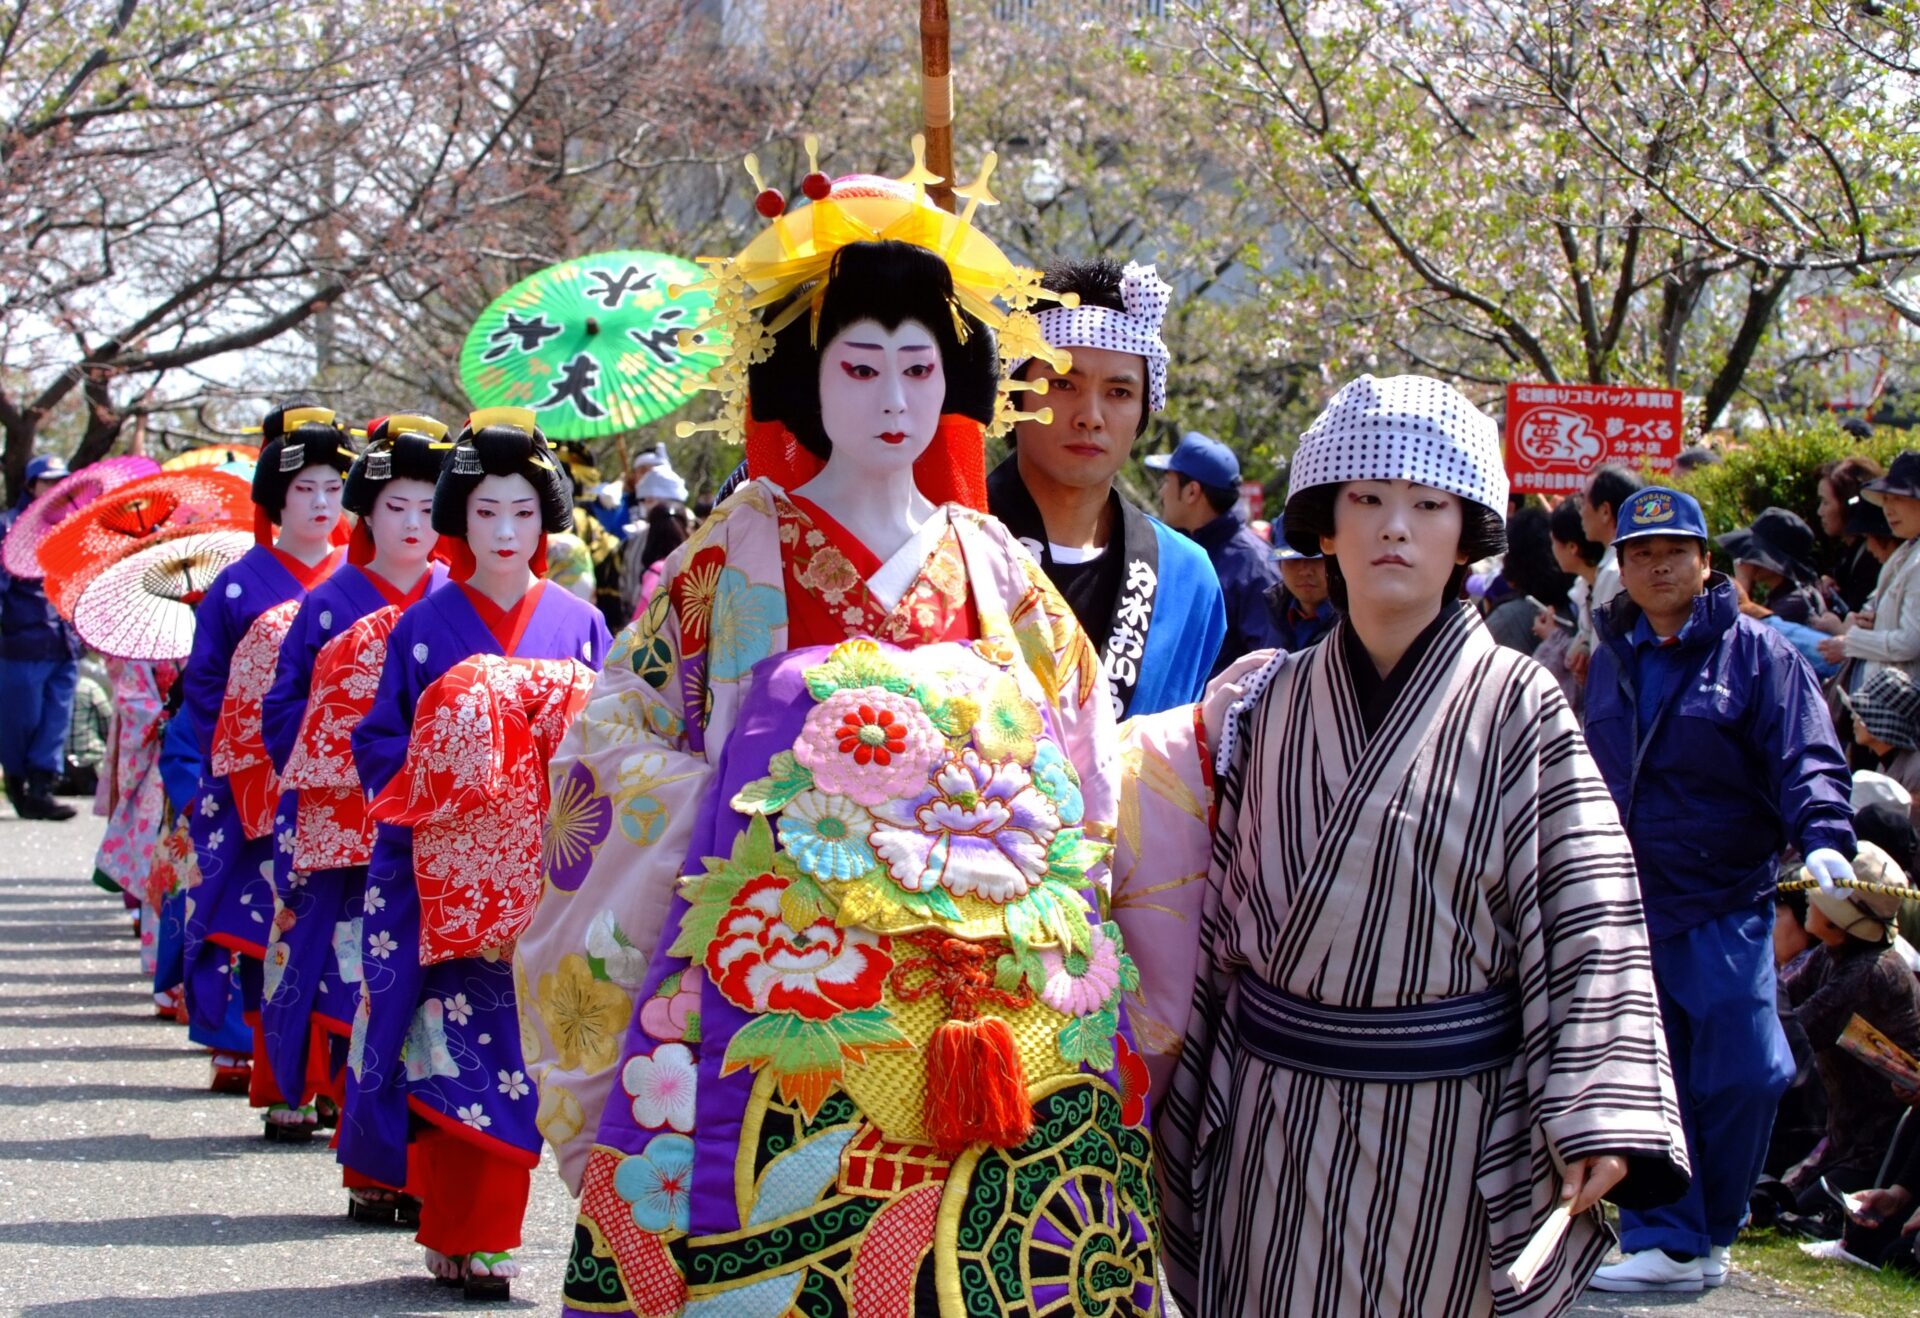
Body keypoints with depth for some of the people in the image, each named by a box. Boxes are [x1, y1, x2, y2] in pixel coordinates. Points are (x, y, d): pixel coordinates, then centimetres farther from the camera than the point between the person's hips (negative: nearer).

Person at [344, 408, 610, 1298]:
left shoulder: (580, 628, 8)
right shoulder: (425, 628, 4)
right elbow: (380, 747, 4)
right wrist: (450, 770, -12)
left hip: (541, 878, 1)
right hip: (444, 878, -1)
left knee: (520, 1042, -2)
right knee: (452, 1040, -6)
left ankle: (479, 1231, 7)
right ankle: (457, 1234, 1)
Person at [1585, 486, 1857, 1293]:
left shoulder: (1756, 655, -1)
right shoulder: (1611, 660, 13)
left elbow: (1807, 759, -10)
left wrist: (1823, 839, -26)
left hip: (1725, 907, -4)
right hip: (1627, 906, 4)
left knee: (1739, 1078, -6)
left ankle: (1711, 1232, 14)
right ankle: (1666, 1244, 6)